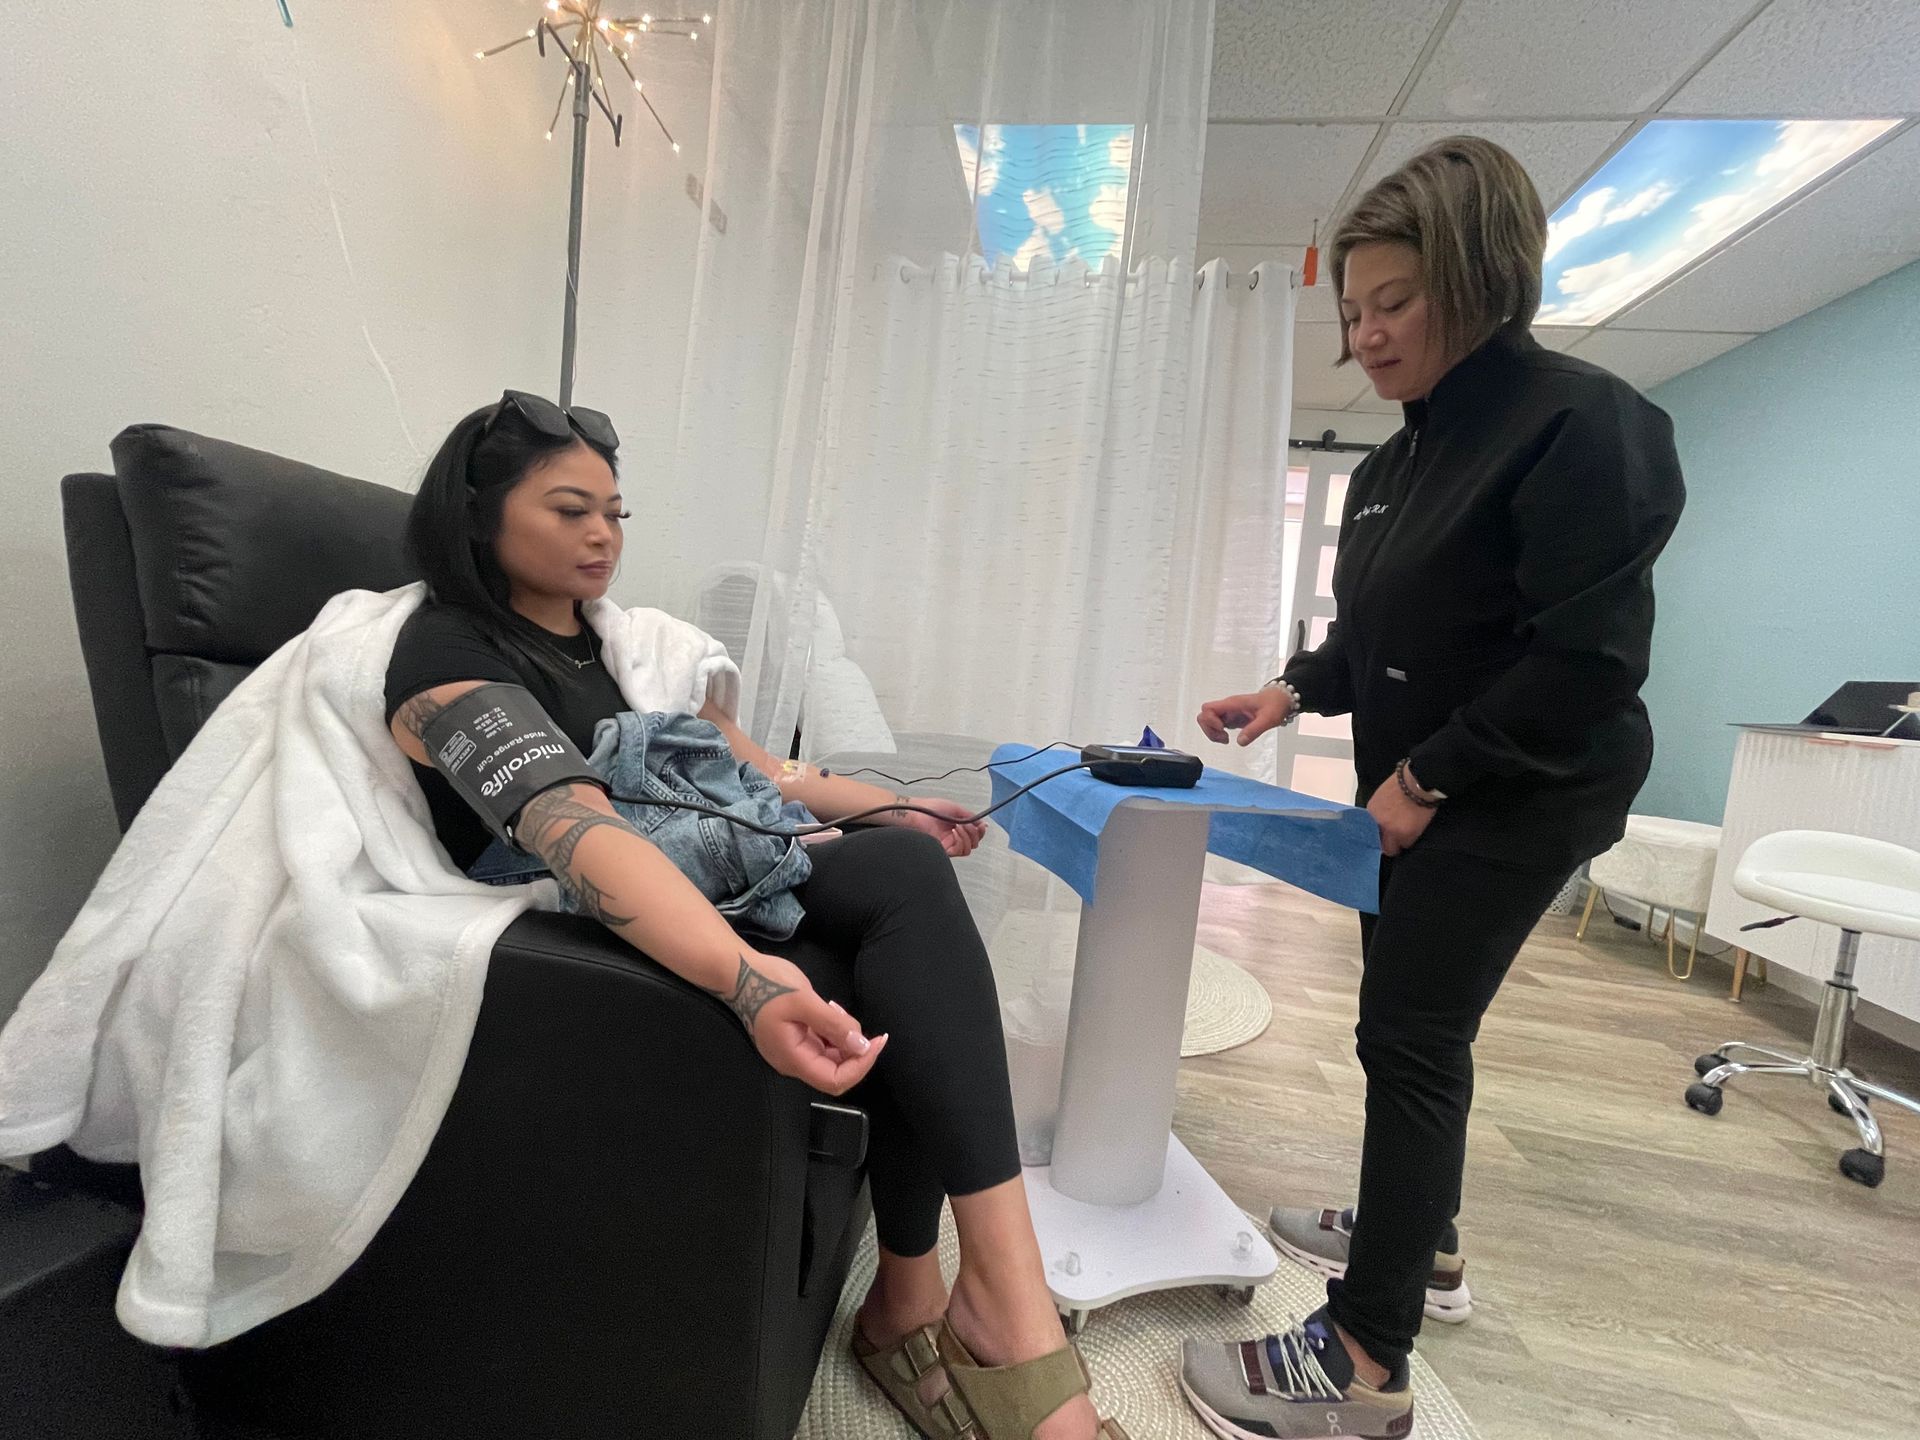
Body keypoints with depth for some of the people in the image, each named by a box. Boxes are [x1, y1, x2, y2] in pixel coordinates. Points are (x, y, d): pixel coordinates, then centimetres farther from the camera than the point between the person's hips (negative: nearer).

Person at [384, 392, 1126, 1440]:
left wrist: (895, 810, 16)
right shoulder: (448, 657, -8)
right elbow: (571, 827, -28)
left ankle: (910, 1303, -15)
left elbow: (752, 771, 21)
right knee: (903, 998, -24)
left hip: (719, 890, 7)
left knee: (903, 865, -22)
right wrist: (744, 976, -42)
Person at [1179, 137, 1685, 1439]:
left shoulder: (1580, 423, -15)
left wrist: (1428, 778, -19)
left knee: (1412, 1038, -7)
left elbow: (1588, 660, -21)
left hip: (1512, 803, -8)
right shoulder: (1403, 457, 12)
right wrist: (1295, 692, 2)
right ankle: (1422, 1242, 37)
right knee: (1415, 1024, 16)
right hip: (1418, 790, 9)